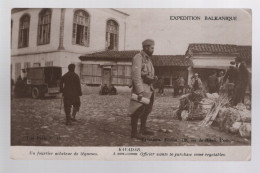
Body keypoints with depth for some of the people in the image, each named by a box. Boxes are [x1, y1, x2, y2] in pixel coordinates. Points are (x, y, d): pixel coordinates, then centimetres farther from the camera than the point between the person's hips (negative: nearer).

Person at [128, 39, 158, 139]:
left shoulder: (148, 59, 16)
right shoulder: (138, 58, -13)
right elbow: (136, 75, -21)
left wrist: (154, 78, 2)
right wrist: (140, 92, -25)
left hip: (148, 88, 10)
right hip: (140, 87, -10)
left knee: (147, 109, 17)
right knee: (138, 110, -7)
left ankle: (143, 129, 30)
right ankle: (134, 132, 1)